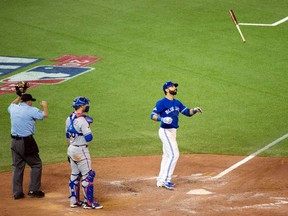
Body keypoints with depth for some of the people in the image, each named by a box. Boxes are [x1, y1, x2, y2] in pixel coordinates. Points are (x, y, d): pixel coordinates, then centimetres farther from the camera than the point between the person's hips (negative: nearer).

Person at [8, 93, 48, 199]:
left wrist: (19, 97, 35)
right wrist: (45, 105, 6)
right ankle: (34, 190, 4)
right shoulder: (31, 110, -12)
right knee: (36, 164, 6)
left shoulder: (14, 108, 8)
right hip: (26, 142, -7)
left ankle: (17, 192, 13)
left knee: (17, 166, 12)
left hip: (14, 142, 7)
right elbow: (45, 115, -14)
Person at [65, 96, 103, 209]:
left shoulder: (69, 118, 7)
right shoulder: (82, 120, -21)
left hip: (71, 149, 9)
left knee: (75, 175, 15)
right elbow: (89, 138, -22)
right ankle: (89, 202, 0)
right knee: (87, 175, -2)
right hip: (81, 150, -9)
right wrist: (88, 126, -5)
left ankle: (74, 201, 20)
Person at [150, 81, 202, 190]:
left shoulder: (177, 103, 12)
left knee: (167, 156, 13)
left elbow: (187, 112, 11)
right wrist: (161, 119, -35)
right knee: (174, 154, -14)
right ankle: (165, 180, -11)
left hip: (172, 131, 9)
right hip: (166, 131, -9)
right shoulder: (162, 102, -12)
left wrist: (195, 110, -9)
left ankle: (161, 181, 20)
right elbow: (153, 116, -16)